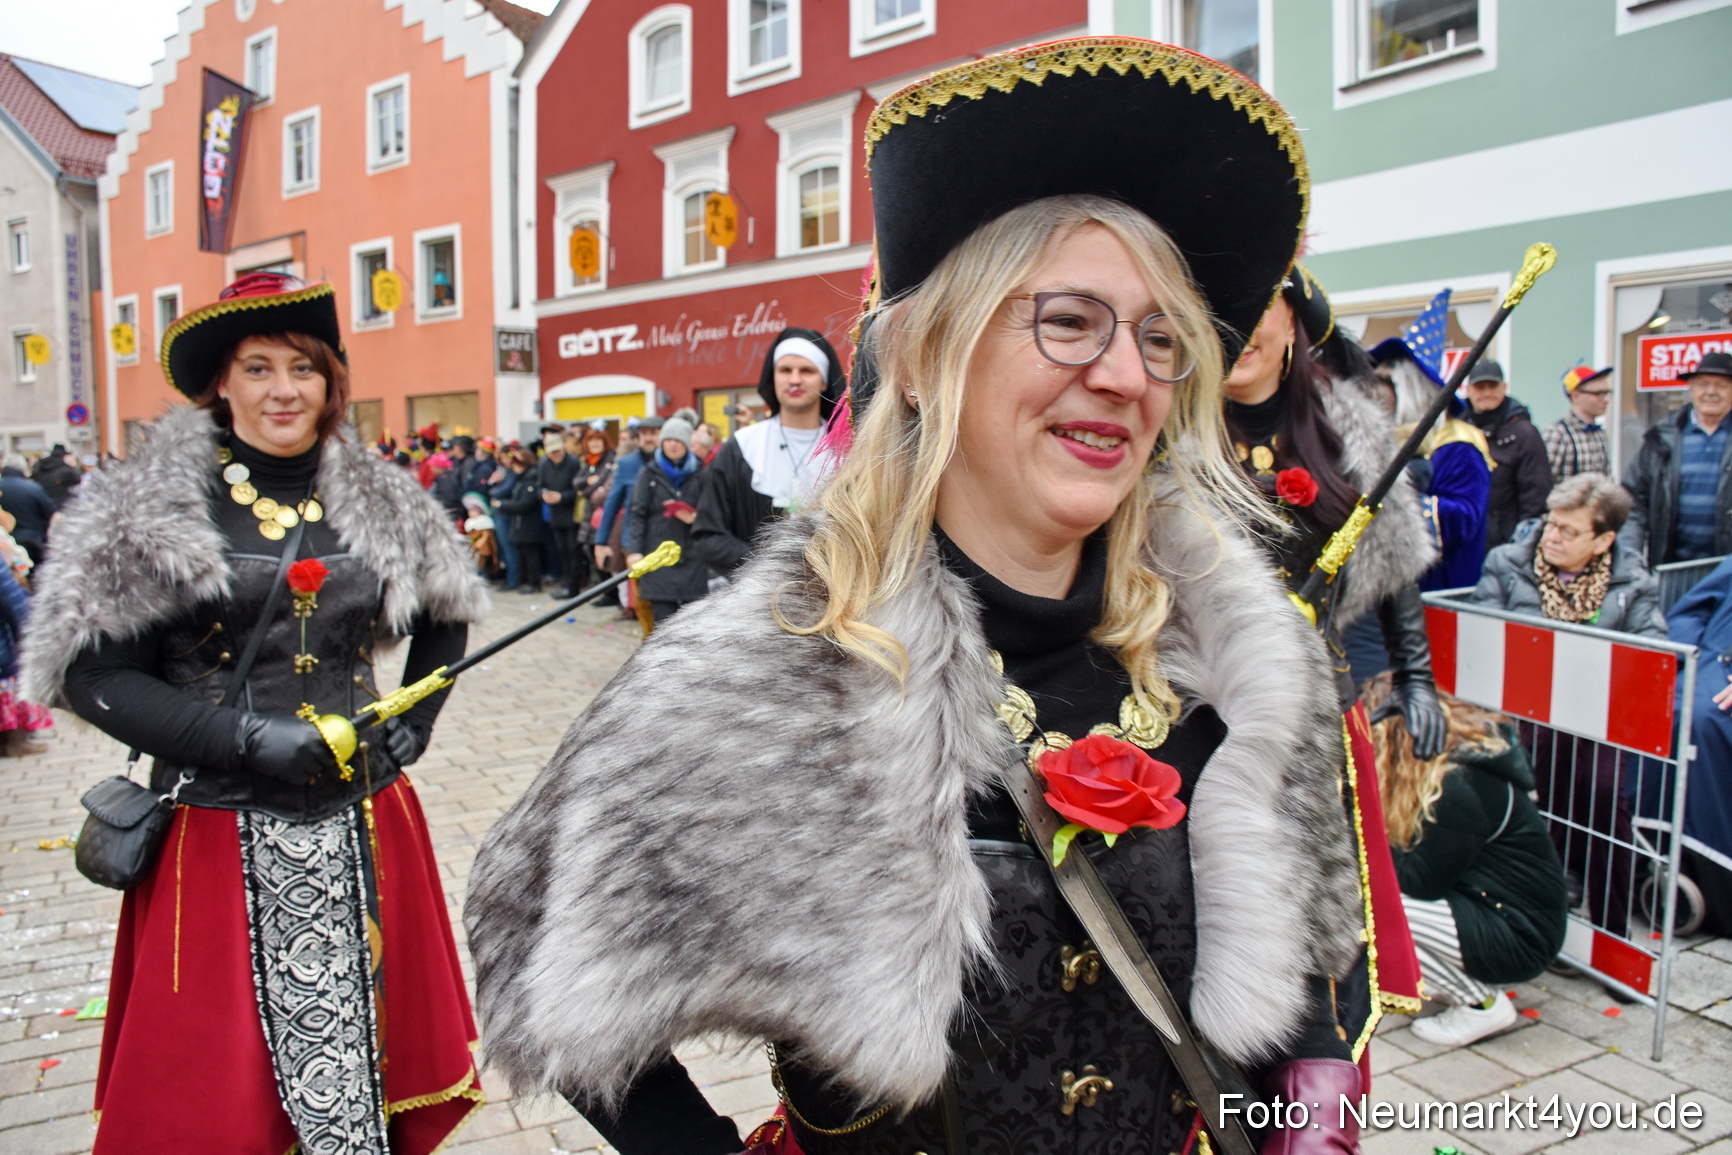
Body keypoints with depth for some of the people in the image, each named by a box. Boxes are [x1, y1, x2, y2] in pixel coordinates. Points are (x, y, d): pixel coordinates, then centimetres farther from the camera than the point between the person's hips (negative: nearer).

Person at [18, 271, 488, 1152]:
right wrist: (246, 736, -17)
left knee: (368, 1067, 9)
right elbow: (93, 676, -6)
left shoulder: (377, 502, 6)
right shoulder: (151, 508, -3)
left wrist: (412, 728, 10)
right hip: (218, 835, -2)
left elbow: (445, 614, 20)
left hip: (361, 827, 2)